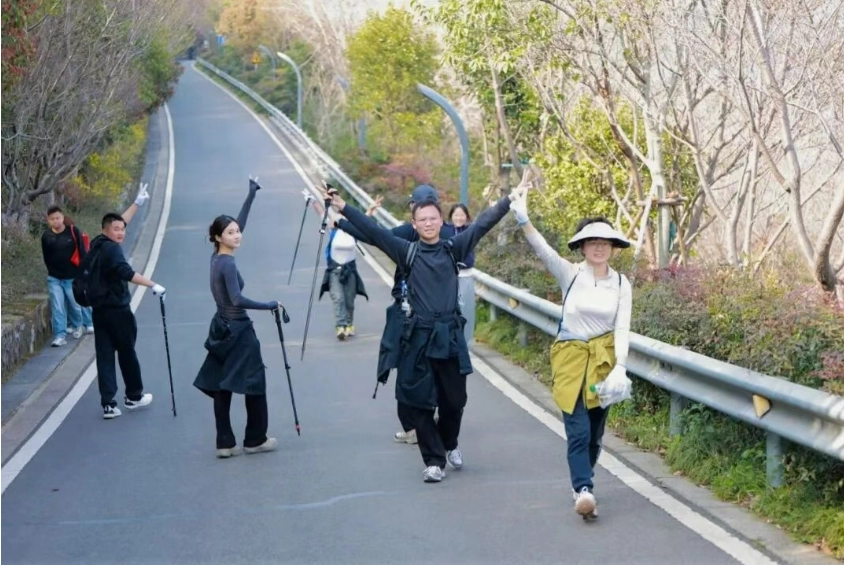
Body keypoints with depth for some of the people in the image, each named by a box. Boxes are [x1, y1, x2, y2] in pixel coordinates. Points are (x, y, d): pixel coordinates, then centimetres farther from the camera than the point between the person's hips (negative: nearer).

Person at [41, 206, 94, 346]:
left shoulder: (73, 231, -9)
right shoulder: (46, 236, -3)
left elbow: (82, 252, -6)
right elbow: (46, 258, 8)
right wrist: (53, 272, 10)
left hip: (73, 277, -1)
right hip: (54, 279, 1)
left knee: (76, 303, 12)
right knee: (57, 307, -4)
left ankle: (78, 325, 39)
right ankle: (59, 336, -3)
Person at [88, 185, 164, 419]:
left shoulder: (98, 243, 7)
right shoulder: (111, 248, -19)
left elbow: (119, 222, 21)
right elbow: (126, 272, -34)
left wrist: (137, 203, 28)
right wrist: (153, 285, -33)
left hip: (99, 310, 7)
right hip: (118, 310, -7)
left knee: (105, 355, 4)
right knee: (127, 353, 11)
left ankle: (108, 404, 0)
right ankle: (133, 396, 26)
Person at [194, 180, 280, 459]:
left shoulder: (218, 258, 6)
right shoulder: (227, 263, -19)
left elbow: (238, 222, 16)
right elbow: (237, 300, -29)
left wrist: (251, 195, 19)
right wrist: (269, 305, -22)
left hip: (223, 329, 9)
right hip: (238, 330, -9)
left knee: (222, 386, 7)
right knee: (254, 383, 4)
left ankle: (225, 444, 9)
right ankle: (255, 440, 11)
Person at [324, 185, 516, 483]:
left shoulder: (453, 248, 6)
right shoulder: (407, 251, 3)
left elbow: (483, 224, 2)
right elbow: (374, 231, -3)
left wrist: (511, 198, -3)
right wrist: (343, 208, -11)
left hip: (450, 335, 1)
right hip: (418, 336, -1)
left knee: (454, 399, 9)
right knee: (417, 402, -2)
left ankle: (449, 444, 37)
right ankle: (434, 460, 11)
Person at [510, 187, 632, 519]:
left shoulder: (621, 284, 2)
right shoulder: (570, 274, -4)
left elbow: (622, 329, -3)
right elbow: (543, 250, -21)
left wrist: (620, 367, -17)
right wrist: (523, 220, -39)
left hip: (604, 360, 2)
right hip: (572, 359, -2)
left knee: (594, 433, 10)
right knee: (579, 431, -13)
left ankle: (581, 485, 26)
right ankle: (584, 490, -21)